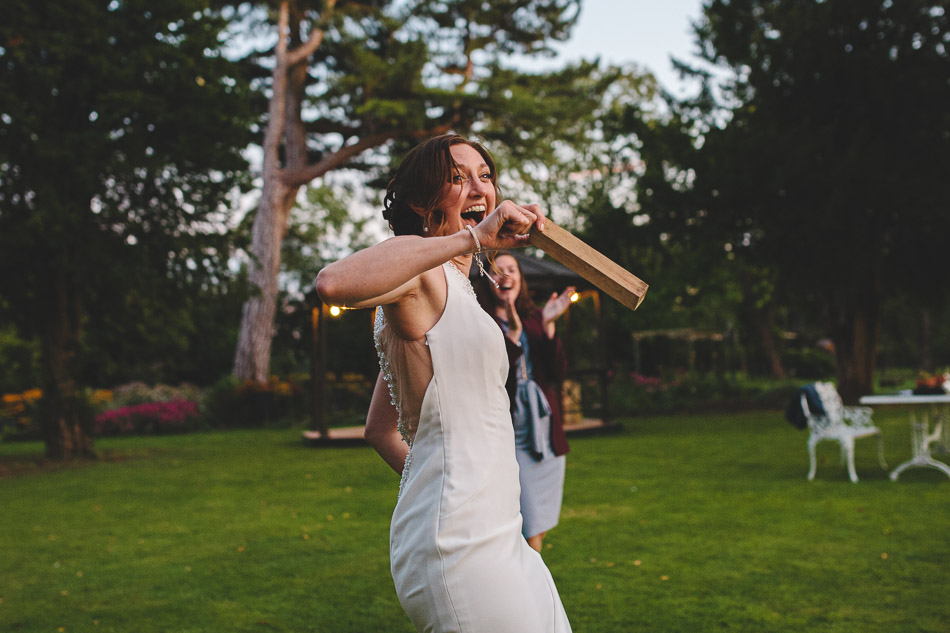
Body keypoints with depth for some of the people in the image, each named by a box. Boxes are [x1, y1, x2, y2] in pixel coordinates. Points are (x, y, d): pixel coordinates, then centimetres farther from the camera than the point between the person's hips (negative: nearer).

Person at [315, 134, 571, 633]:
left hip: (495, 533, 10)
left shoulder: (450, 289, 21)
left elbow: (378, 430, 24)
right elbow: (334, 284, -35)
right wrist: (471, 238, -33)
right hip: (459, 548, -10)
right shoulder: (418, 270, -9)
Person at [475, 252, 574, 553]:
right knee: (530, 531, -8)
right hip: (510, 437, -6)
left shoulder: (535, 319, 10)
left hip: (546, 434, 6)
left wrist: (548, 327, -11)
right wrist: (512, 334, -26)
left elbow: (558, 374, 0)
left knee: (539, 526, 12)